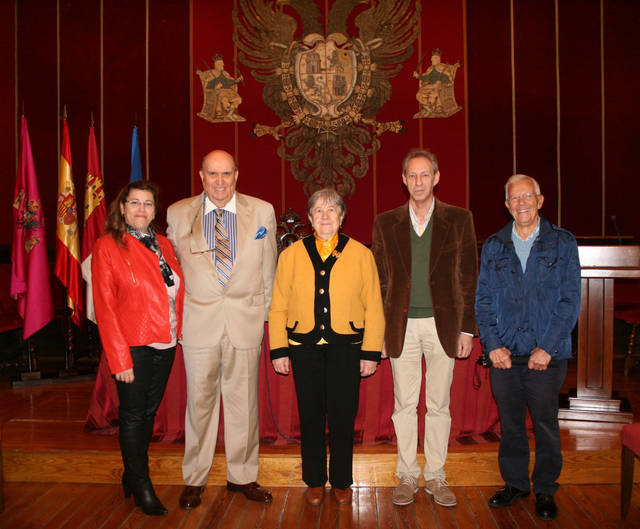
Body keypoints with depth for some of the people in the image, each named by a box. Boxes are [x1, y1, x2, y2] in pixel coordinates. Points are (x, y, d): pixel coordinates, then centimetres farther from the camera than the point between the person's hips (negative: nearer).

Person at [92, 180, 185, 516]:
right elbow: (104, 307, -10)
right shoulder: (107, 246, -6)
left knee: (149, 412, 15)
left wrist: (177, 332, 4)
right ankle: (141, 487, 23)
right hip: (133, 347, -5)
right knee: (133, 415, 6)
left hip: (165, 345, 5)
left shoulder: (163, 245, 10)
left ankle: (131, 476, 34)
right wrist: (119, 358, -13)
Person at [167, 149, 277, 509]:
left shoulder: (263, 212, 2)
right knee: (200, 400, 8)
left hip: (246, 320, 1)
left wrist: (263, 312, 11)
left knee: (243, 400, 9)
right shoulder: (177, 214, 1)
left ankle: (242, 476, 27)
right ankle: (195, 480, 26)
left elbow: (268, 268, 9)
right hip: (198, 320, 0)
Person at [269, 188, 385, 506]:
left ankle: (341, 482, 26)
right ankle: (314, 482, 27)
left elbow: (373, 307, 2)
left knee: (343, 417, 6)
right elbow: (278, 307, 6)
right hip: (304, 347, 1)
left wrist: (371, 352, -1)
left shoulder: (361, 254, 3)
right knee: (310, 416, 9)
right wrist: (279, 350, 2)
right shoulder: (292, 255, 5)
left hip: (346, 347, -1)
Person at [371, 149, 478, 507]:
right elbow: (379, 281, 7)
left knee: (439, 405, 8)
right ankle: (408, 475, 22)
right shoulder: (386, 223, 6)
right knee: (405, 405, 8)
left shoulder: (459, 220, 3)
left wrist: (467, 329, -2)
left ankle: (436, 476, 23)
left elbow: (469, 279, 3)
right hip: (402, 326, 1)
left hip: (443, 324, -1)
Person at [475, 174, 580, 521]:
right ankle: (515, 483, 29)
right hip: (504, 354, 2)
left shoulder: (562, 243, 2)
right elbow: (483, 300, 7)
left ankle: (545, 490, 26)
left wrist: (547, 348, -11)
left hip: (546, 355, -2)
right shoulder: (493, 246, 8)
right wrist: (493, 344, -5)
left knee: (545, 423, 7)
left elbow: (570, 301, -3)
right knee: (510, 422, 11)